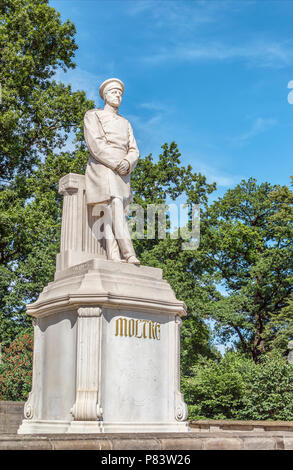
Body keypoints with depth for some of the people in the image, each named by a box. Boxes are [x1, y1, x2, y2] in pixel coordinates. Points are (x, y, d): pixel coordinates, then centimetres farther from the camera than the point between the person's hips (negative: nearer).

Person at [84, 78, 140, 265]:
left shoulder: (126, 123, 30)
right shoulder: (93, 115, 15)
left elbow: (134, 151, 17)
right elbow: (95, 144, -2)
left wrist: (127, 162, -8)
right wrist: (117, 163, -12)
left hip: (122, 174, 5)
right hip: (102, 169, -5)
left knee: (113, 216, -10)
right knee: (114, 208, -26)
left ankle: (115, 259, -23)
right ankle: (129, 255, -37)